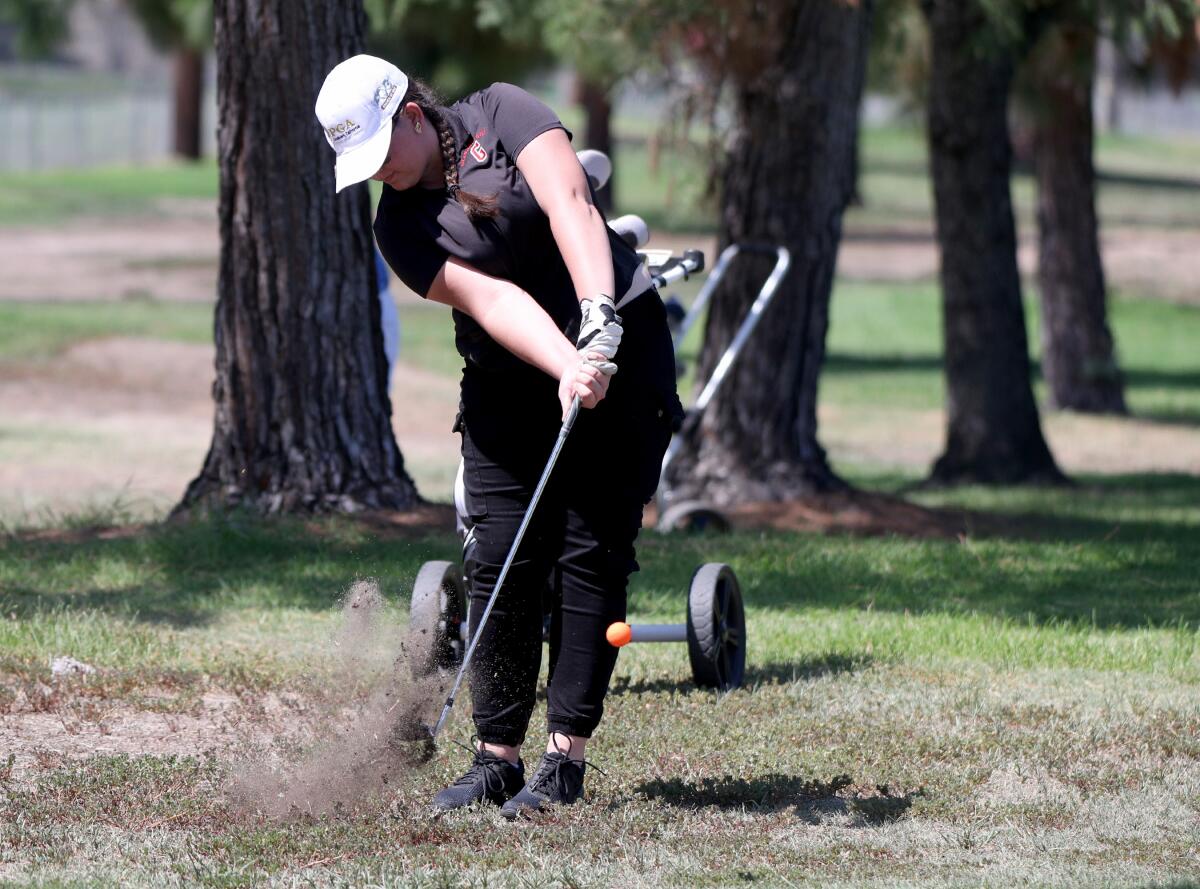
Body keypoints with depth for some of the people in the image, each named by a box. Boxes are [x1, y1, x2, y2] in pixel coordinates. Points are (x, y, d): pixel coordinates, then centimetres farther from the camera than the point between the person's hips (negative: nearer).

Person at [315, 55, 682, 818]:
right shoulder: (400, 227, -1)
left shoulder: (500, 114, -4)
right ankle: (498, 758, 1)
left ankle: (566, 757, -7)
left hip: (622, 351, -3)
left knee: (591, 552, -7)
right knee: (501, 562, -5)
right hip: (510, 380, 3)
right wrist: (566, 367, -32)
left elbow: (569, 205, -17)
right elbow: (488, 298, -16)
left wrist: (599, 327, -31)